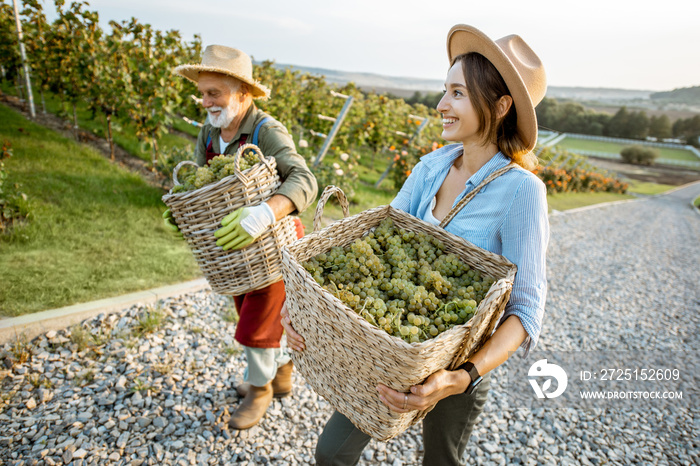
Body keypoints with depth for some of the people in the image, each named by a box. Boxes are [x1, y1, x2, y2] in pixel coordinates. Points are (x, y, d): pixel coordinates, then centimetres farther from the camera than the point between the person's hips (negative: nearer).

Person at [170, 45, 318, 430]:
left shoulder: (267, 132, -25)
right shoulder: (209, 133, -2)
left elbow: (304, 182, -38)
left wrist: (264, 213, -55)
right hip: (236, 244, 8)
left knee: (258, 321, 5)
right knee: (250, 311, 22)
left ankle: (260, 389, 35)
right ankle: (281, 372, 48)